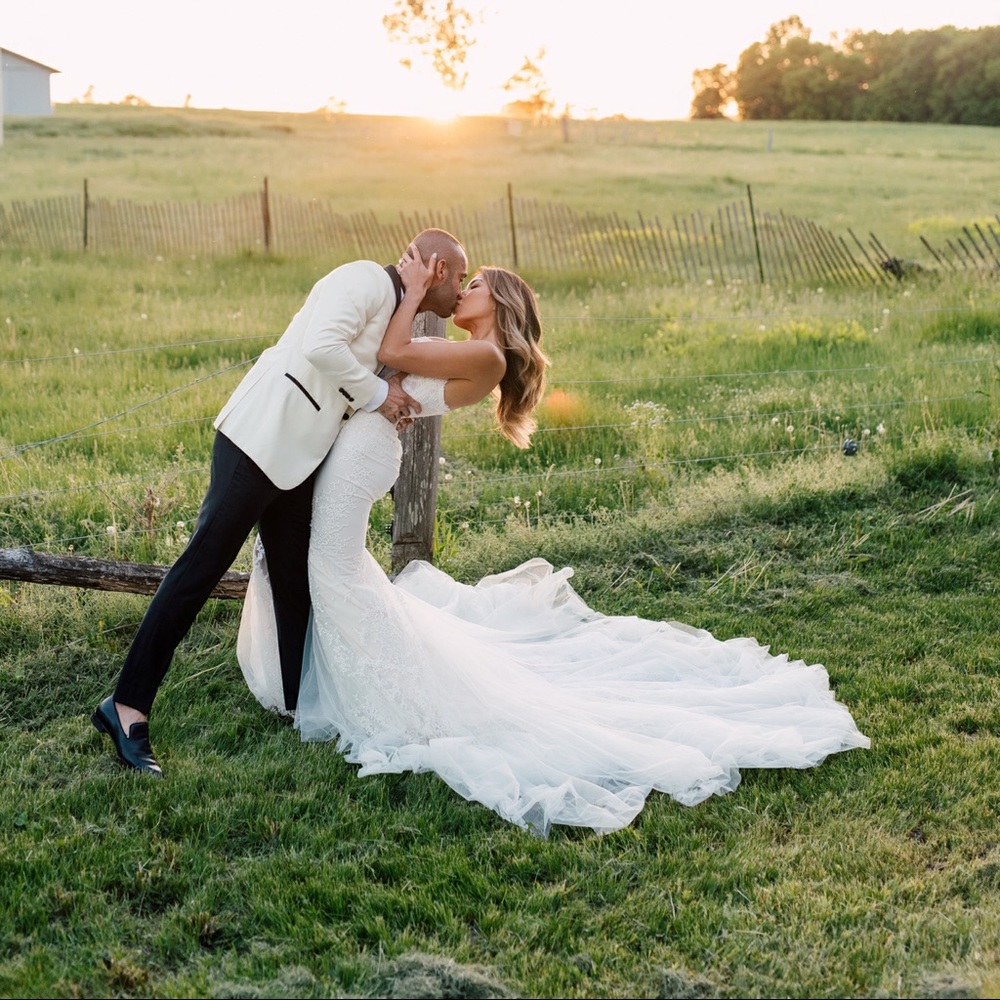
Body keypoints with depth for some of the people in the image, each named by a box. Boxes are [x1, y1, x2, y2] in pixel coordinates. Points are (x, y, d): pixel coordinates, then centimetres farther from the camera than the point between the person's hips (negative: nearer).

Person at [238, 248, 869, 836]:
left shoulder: (484, 358, -14)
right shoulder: (457, 360, 16)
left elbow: (392, 352, -19)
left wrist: (415, 289, -8)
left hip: (346, 494, -10)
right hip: (326, 488, 10)